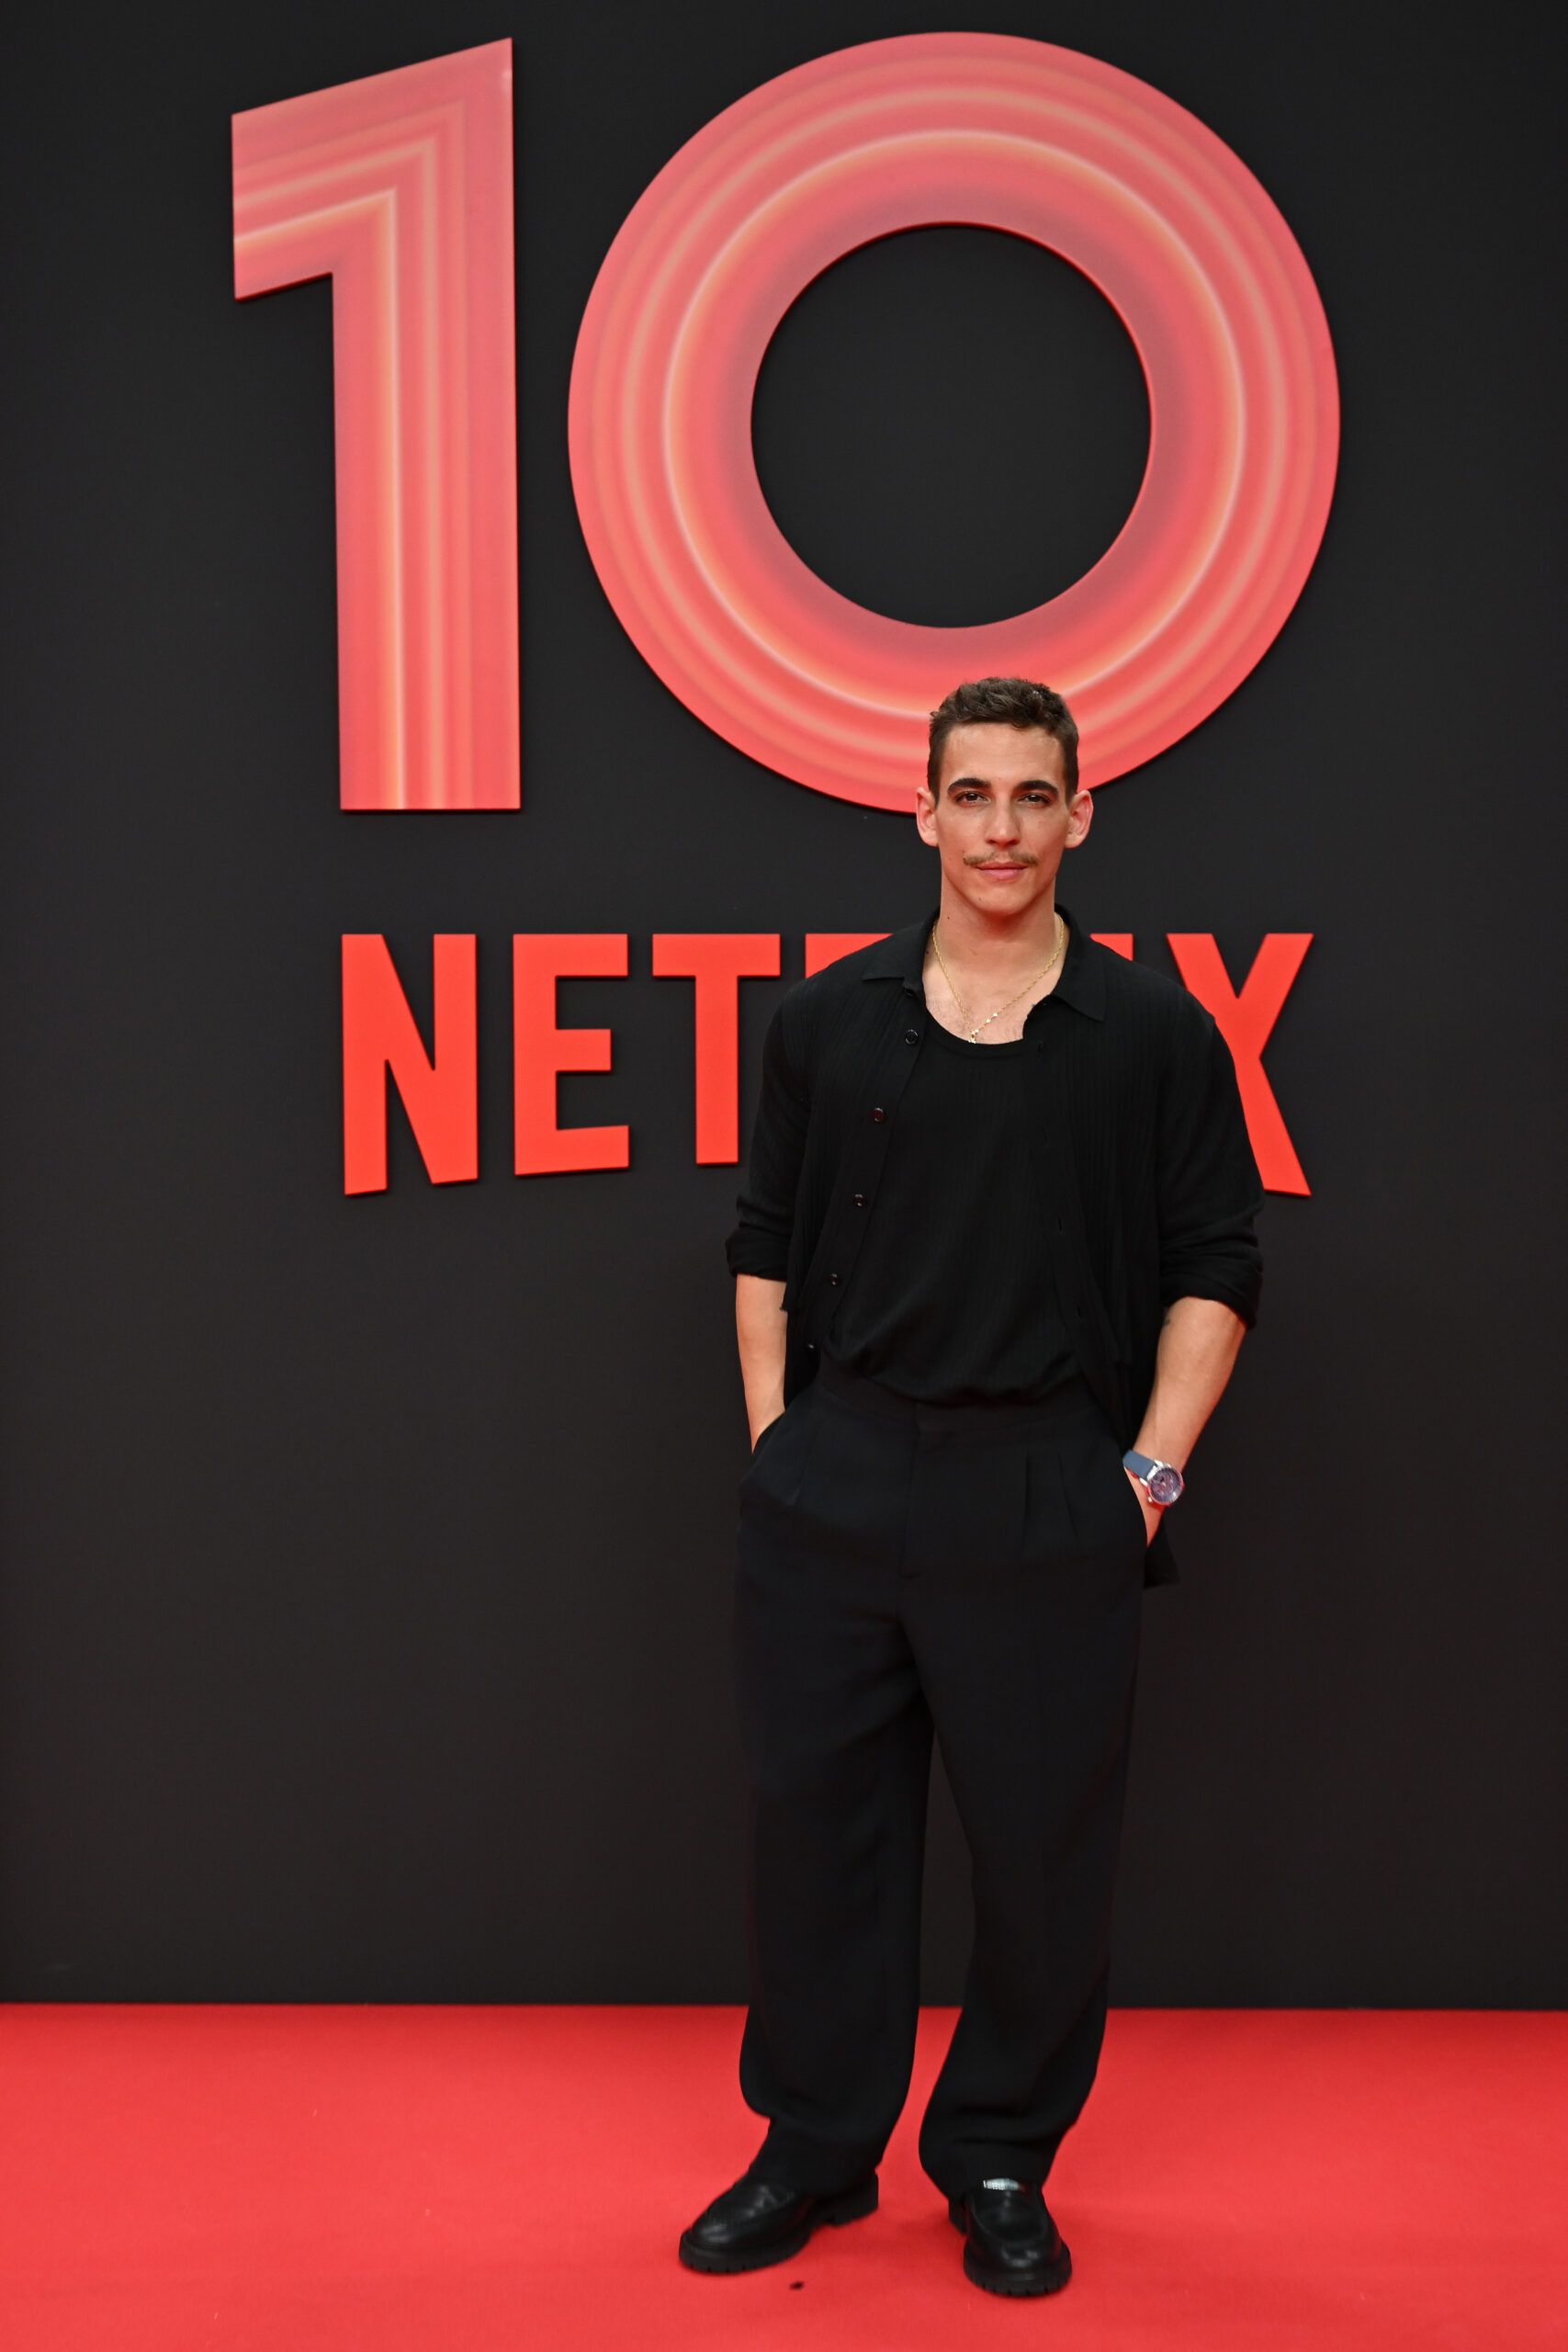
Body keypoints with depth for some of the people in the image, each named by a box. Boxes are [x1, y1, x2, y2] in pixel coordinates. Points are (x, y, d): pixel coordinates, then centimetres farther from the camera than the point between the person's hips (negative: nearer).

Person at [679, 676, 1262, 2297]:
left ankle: (1001, 2164, 28)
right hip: (833, 1485, 2)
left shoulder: (1154, 1036, 0)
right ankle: (815, 2149, 29)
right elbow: (767, 1247, 10)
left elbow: (1215, 1268, 2)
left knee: (1042, 1842, 7)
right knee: (815, 1818, 10)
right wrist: (777, 1438, 3)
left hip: (1046, 1502, -1)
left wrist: (1152, 1465, -4)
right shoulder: (830, 1018, 5)